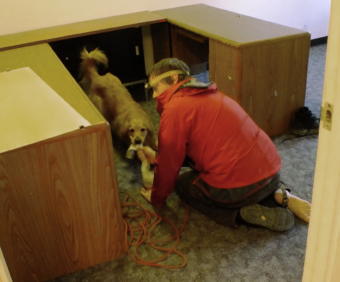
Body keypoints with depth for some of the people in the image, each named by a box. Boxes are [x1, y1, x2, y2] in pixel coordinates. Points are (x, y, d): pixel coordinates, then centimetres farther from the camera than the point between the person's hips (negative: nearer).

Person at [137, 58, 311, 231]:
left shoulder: (175, 108, -8)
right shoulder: (208, 95, 19)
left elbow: (169, 162, -1)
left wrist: (156, 197, 15)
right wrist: (157, 157, 27)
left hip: (238, 187, -7)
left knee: (182, 184, 19)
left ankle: (241, 213, -2)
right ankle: (278, 196, 13)